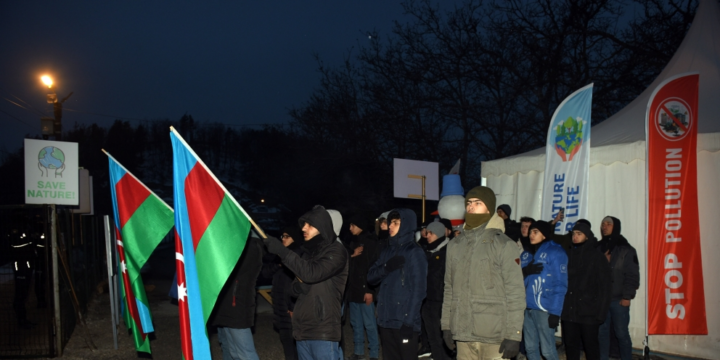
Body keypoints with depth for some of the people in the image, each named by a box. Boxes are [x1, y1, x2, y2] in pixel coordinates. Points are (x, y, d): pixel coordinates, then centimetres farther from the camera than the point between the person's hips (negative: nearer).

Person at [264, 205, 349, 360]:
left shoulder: (336, 251, -5)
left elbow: (312, 273, -21)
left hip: (323, 330, -7)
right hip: (302, 328, 7)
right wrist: (299, 286, -5)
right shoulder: (309, 252, 16)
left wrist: (282, 251, -19)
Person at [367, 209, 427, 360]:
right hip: (386, 319, 7)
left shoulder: (414, 252, -4)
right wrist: (386, 267, -10)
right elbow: (371, 277, 11)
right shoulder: (388, 251, 16)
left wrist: (409, 321, -16)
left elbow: (418, 289, -10)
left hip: (404, 320, -7)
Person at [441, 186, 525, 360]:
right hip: (463, 335, 5)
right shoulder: (455, 245, 11)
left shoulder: (504, 245, -4)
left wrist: (513, 336, -11)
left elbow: (516, 293, -7)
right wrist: (446, 325, 12)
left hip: (494, 337, -5)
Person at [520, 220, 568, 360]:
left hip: (544, 308, -6)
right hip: (526, 307, 6)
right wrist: (525, 271, -9)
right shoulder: (526, 254, 13)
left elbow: (560, 285, -7)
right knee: (530, 348, 10)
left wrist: (555, 312, -15)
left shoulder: (555, 252, -3)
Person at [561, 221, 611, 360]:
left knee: (591, 346, 5)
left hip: (588, 313, -4)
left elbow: (604, 288, -4)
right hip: (569, 312, 4)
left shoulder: (597, 257, 0)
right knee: (570, 346, 9)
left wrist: (600, 313, -12)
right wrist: (560, 307, 2)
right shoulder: (569, 256, 11)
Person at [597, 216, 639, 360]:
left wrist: (627, 296, -10)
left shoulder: (626, 249, -1)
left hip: (618, 299, -4)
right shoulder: (598, 248, 11)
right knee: (602, 333, 6)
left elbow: (632, 275, -4)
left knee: (621, 333, 1)